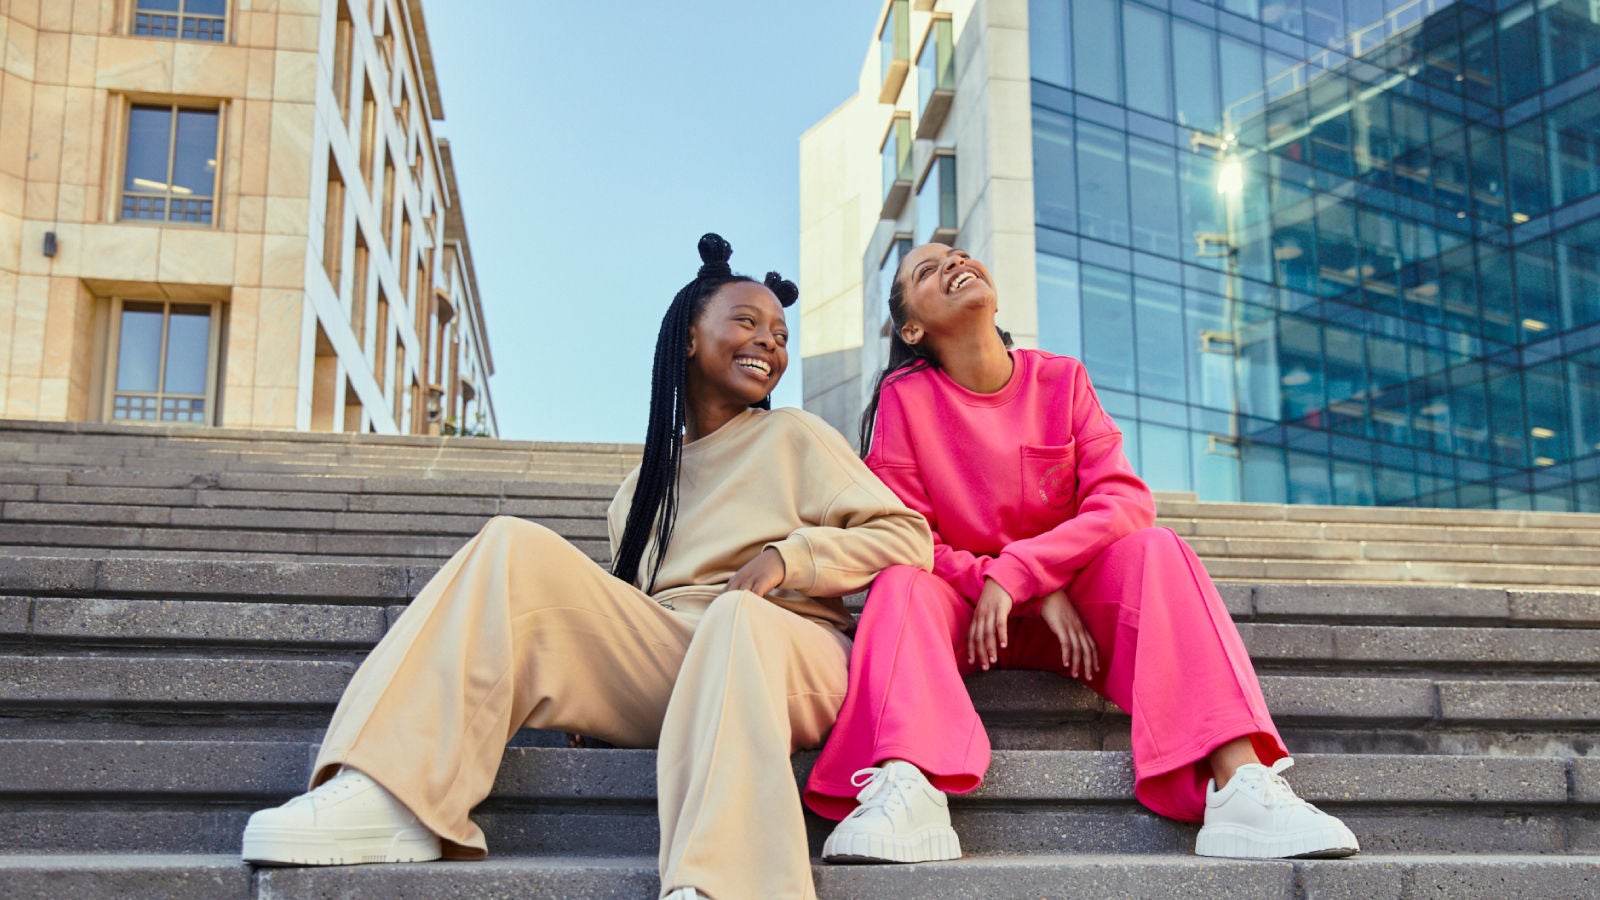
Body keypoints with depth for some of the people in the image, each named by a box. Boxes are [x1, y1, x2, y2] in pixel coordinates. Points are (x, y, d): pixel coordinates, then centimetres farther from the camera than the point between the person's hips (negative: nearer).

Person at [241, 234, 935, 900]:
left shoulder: (795, 437, 15)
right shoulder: (649, 480, 26)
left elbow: (908, 537, 6)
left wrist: (788, 554, -9)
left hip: (780, 646, -4)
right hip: (658, 661, 4)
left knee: (735, 615, -39)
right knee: (516, 552, -13)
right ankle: (387, 797, -29)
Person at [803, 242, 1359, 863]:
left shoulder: (1062, 380, 1)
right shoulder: (904, 397, -4)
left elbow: (1126, 500, -10)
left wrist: (1018, 571, -24)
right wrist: (1040, 594, -19)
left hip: (1069, 604, 1)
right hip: (958, 610, -1)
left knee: (1154, 548, -25)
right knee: (902, 580, -31)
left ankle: (1240, 782, -41)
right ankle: (906, 785, -53)